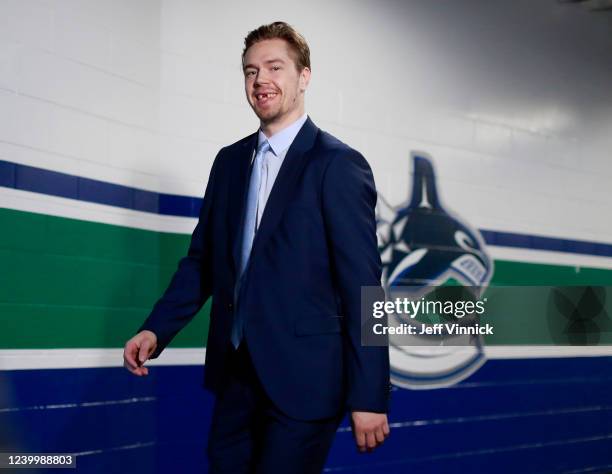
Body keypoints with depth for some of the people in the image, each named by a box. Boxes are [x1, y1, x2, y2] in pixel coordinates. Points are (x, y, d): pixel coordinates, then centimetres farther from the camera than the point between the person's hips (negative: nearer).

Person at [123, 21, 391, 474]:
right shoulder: (230, 160, 10)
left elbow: (362, 285, -13)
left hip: (302, 379, -6)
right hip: (234, 371, 6)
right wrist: (155, 330, -2)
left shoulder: (339, 164, -10)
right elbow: (202, 259, 13)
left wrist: (369, 397, -15)